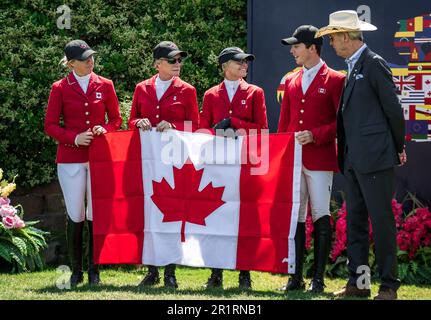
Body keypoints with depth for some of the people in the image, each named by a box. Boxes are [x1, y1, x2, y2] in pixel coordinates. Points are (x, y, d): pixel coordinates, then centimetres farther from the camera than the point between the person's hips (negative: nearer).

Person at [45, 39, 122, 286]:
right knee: (75, 216, -1)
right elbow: (51, 126, 2)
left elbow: (116, 119, 13)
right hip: (71, 158, -1)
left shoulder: (105, 86, 7)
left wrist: (104, 130, -8)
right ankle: (76, 271, 7)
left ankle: (94, 271, 6)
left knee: (96, 215, -1)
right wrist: (74, 138, -12)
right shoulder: (60, 88, 3)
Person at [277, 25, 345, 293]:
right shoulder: (291, 82, 16)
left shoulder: (335, 80, -2)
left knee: (321, 216, -4)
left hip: (320, 159, -5)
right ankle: (297, 278, 9)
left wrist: (315, 135, -16)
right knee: (295, 218, 5)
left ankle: (319, 279, -1)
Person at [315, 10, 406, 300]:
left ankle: (389, 285, 1)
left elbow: (393, 109, -9)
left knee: (381, 221, -4)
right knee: (355, 222, 10)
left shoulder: (373, 64, -10)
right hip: (354, 160, 9)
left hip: (375, 157, -9)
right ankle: (358, 282, 15)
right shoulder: (353, 67, 17)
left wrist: (399, 148, -1)